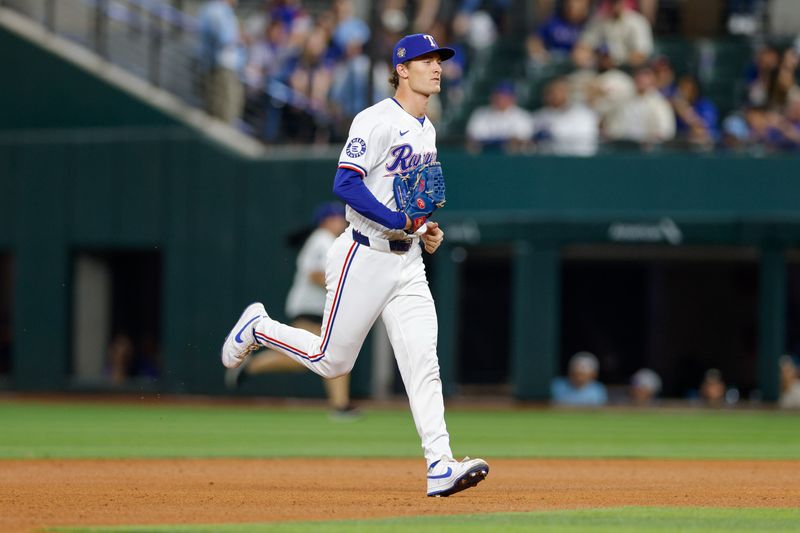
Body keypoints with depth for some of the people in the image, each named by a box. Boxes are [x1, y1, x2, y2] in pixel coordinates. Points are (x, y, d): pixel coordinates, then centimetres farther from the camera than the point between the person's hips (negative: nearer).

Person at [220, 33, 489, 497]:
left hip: (408, 263, 7)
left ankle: (440, 466, -13)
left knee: (423, 363, -6)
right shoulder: (378, 121, -12)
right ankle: (259, 327, 29)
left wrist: (428, 232, 9)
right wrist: (401, 221, -26)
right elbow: (346, 183, -21)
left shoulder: (427, 129, 16)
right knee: (333, 361, 3)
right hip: (365, 257, -7)